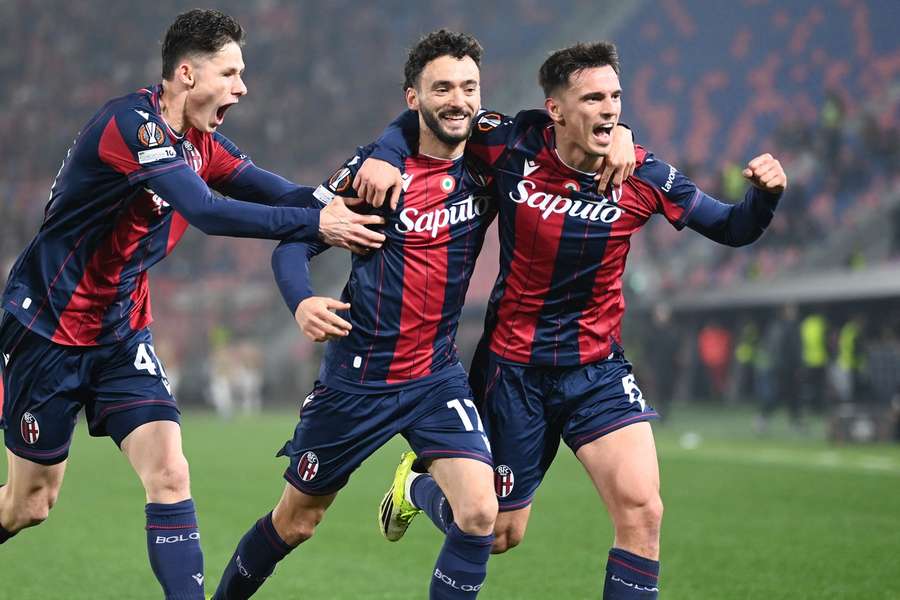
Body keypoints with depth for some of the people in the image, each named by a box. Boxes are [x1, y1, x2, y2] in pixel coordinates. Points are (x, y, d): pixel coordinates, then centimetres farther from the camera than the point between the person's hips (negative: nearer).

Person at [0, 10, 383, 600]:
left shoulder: (201, 144, 4)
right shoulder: (131, 122, -22)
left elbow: (277, 191, -7)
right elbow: (207, 211, -33)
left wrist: (339, 205, -26)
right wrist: (317, 223, -35)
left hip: (122, 337, 7)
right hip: (49, 331, -7)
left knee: (170, 475, -12)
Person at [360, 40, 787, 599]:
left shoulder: (643, 175, -10)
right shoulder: (514, 143, -13)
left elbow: (732, 229, -3)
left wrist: (765, 194, -23)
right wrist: (385, 157, -17)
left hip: (597, 370, 1)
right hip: (513, 367, -1)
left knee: (642, 510, -18)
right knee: (497, 532, 11)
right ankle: (424, 482, 45)